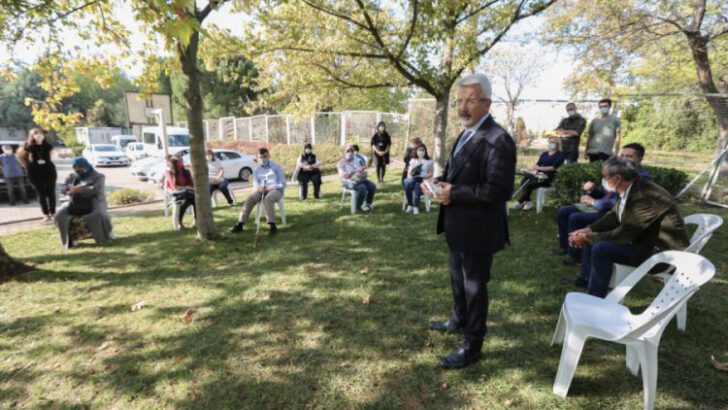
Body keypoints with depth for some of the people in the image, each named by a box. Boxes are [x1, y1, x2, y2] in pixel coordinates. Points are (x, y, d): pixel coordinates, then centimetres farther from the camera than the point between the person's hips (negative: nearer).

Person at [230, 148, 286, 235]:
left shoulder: (276, 167, 2)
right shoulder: (257, 170, 13)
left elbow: (282, 184, -3)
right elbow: (255, 185, 11)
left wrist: (270, 188, -18)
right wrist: (258, 188, -15)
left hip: (276, 190, -4)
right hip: (261, 191, 4)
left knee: (267, 199, -39)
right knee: (250, 199, -26)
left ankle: (273, 226, -39)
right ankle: (240, 224, -22)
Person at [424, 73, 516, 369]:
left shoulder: (498, 140, -21)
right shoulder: (466, 134, 11)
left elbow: (499, 189, -26)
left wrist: (454, 194, -25)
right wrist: (441, 183, -2)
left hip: (477, 229, -9)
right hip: (458, 225, 9)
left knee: (474, 285, 6)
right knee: (458, 278, 25)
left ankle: (472, 345, 24)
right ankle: (459, 320, 48)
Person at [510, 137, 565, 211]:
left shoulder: (560, 155, 1)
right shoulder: (544, 154, 21)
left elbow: (554, 167, -12)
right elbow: (538, 164, 13)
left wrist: (540, 168, -17)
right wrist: (534, 170, -10)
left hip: (550, 177, -6)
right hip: (539, 174, 6)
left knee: (529, 184, -30)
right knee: (524, 181, -25)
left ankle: (519, 203, -19)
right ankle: (527, 202, -25)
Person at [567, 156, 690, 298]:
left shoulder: (644, 197, -30)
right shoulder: (630, 189, -3)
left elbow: (624, 235, -27)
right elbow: (613, 217, 6)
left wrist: (587, 237, -17)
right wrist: (587, 231, -7)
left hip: (663, 252, -10)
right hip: (644, 238, 10)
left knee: (601, 249, -26)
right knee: (592, 236, 9)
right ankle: (587, 280, 21)